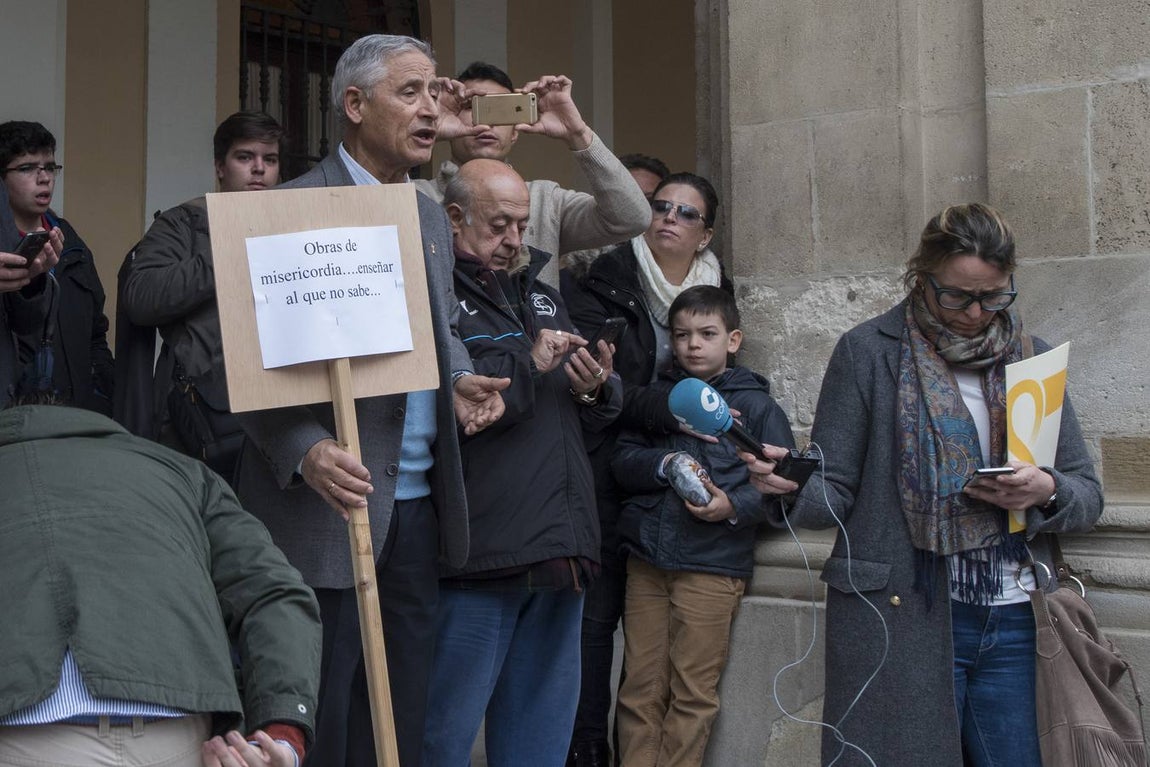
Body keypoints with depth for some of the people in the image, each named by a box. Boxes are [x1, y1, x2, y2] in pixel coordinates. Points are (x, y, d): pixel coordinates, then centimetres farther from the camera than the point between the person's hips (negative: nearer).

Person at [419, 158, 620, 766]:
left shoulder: (542, 296, 20)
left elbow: (587, 418, 25)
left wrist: (597, 389, 2)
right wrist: (527, 364, -16)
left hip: (560, 551, 8)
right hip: (479, 555, -7)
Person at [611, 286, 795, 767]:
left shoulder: (756, 405, 4)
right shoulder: (658, 395, 13)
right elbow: (622, 460, 6)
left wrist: (735, 505, -17)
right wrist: (665, 464, -13)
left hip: (712, 566, -3)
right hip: (646, 559, 3)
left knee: (692, 693, 3)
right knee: (640, 687, 7)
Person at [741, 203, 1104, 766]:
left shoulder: (1032, 359, 10)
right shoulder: (868, 352, -1)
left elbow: (1087, 496, 12)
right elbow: (836, 492, -4)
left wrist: (1047, 492, -11)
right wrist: (792, 487, -27)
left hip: (1014, 620, 4)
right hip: (900, 616, -3)